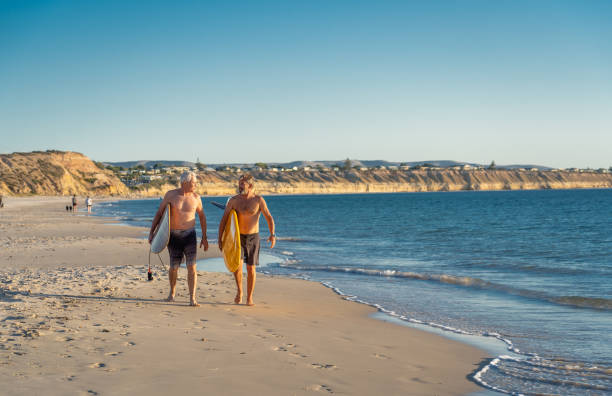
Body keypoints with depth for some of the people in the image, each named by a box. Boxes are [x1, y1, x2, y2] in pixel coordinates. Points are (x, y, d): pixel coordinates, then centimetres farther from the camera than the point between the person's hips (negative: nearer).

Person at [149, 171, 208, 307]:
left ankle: (192, 299, -10)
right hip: (173, 235, 0)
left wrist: (204, 237, 11)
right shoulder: (170, 195, -5)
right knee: (174, 267, 8)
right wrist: (151, 232, -3)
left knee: (192, 267, -11)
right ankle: (172, 292, 35)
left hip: (189, 235, 0)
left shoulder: (196, 197, 0)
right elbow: (159, 213, 2)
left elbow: (202, 216, 12)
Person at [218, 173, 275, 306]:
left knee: (251, 269, 2)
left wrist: (272, 234, -21)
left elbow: (269, 217, -7)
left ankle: (249, 298, 16)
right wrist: (220, 239, -5)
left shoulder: (258, 200, -8)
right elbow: (224, 219, 1)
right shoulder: (233, 200, -4)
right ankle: (239, 291, 6)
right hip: (237, 237, 0)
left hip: (253, 238, 0)